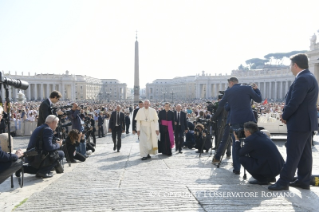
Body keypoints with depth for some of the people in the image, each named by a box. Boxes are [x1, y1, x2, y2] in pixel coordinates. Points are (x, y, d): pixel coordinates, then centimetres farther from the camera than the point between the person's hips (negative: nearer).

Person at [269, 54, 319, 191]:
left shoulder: (302, 79, -19)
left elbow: (294, 102, -22)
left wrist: (284, 116, -6)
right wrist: (287, 114, 7)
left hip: (299, 123, -10)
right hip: (306, 121, 10)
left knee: (293, 154, -4)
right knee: (304, 153, 14)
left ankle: (284, 182, 3)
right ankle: (304, 181, 22)